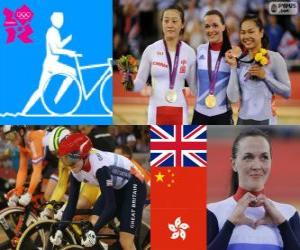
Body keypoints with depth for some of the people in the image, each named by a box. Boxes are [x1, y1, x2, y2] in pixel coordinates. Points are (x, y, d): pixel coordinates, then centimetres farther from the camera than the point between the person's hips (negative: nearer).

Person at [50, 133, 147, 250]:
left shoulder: (99, 166, -36)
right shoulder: (77, 171, -13)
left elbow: (111, 205, -39)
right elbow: (71, 203, -8)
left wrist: (93, 231, -46)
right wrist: (59, 230, -20)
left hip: (132, 186, -8)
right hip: (115, 189, 8)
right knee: (92, 223, -11)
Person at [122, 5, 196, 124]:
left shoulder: (189, 52, 3)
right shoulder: (151, 50, -1)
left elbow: (195, 85, 12)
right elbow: (140, 82, 3)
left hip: (179, 112, 1)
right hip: (156, 111, -1)